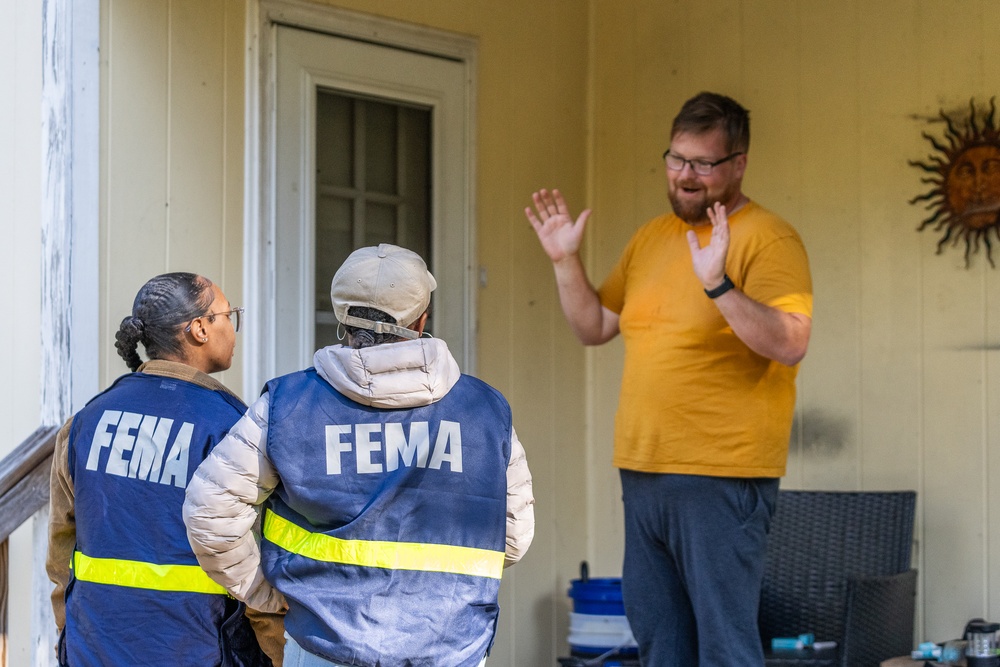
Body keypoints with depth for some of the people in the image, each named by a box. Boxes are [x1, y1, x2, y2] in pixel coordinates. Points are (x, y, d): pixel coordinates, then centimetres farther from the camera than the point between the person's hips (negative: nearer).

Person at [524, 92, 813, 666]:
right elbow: (594, 328, 20)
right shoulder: (651, 238, 16)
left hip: (722, 477, -8)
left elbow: (791, 343, -20)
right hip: (644, 470, 8)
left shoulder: (768, 239, -8)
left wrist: (718, 284, -31)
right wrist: (566, 261, 6)